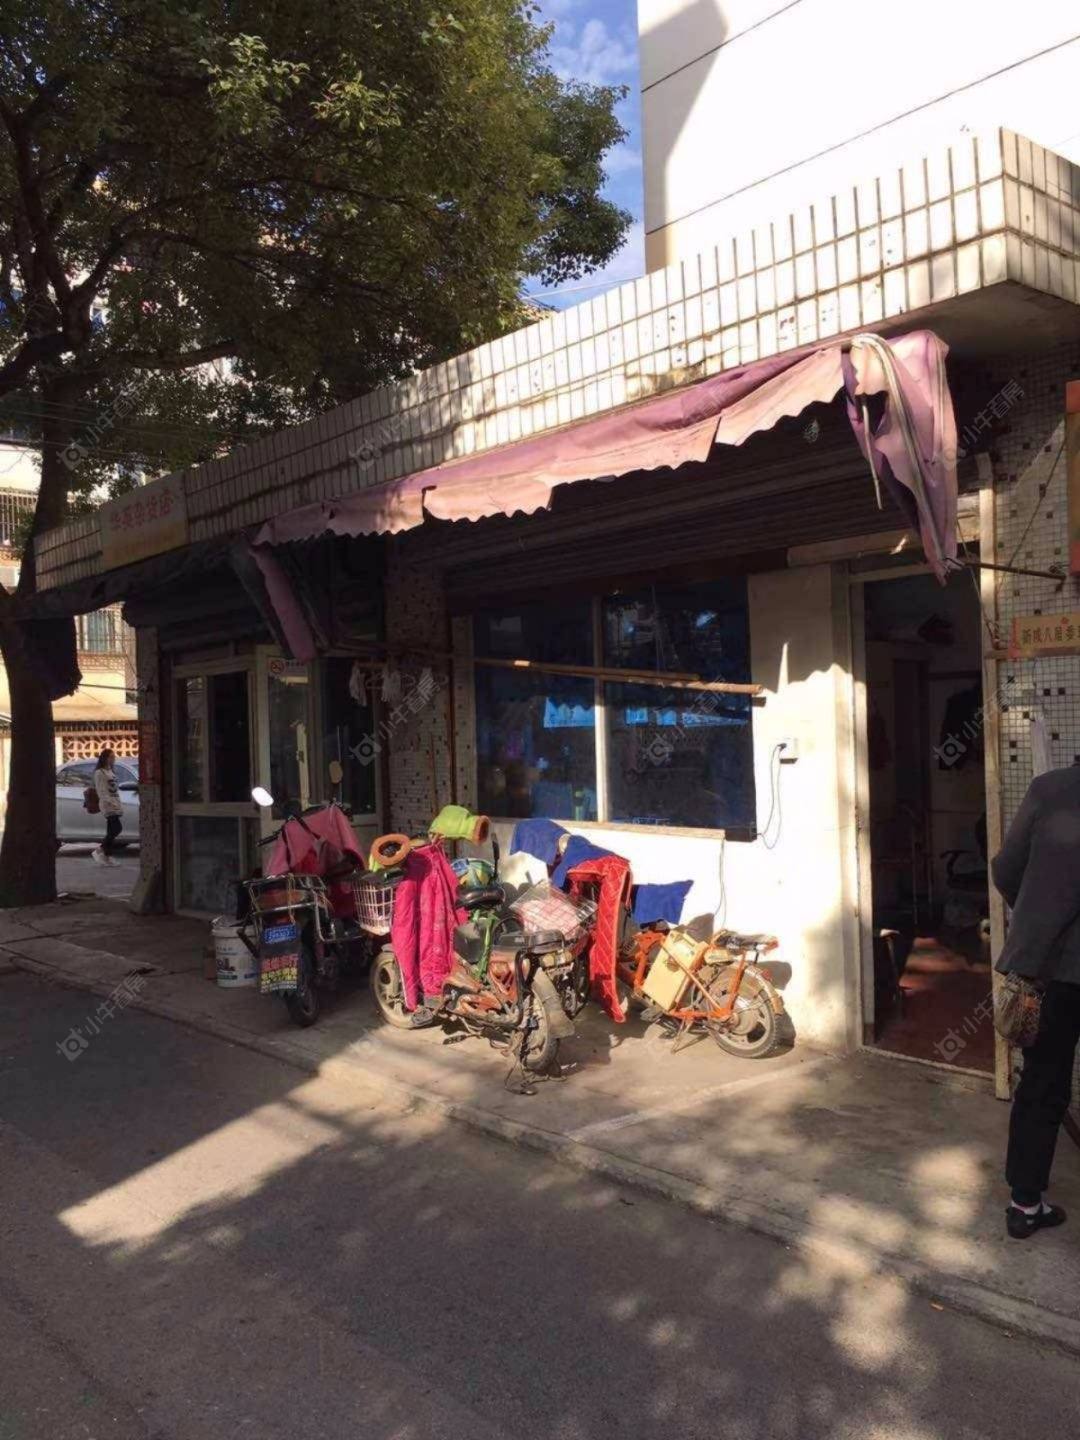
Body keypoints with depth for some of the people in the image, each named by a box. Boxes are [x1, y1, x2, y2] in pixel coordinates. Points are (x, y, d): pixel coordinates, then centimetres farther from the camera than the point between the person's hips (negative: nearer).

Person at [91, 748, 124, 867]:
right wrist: (110, 802, -23)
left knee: (112, 831, 5)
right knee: (117, 828, -16)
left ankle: (108, 856, 7)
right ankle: (99, 851, -7)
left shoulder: (111, 772, 20)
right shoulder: (99, 773, -6)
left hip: (116, 805, 8)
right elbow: (101, 791, -14)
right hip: (108, 805, -8)